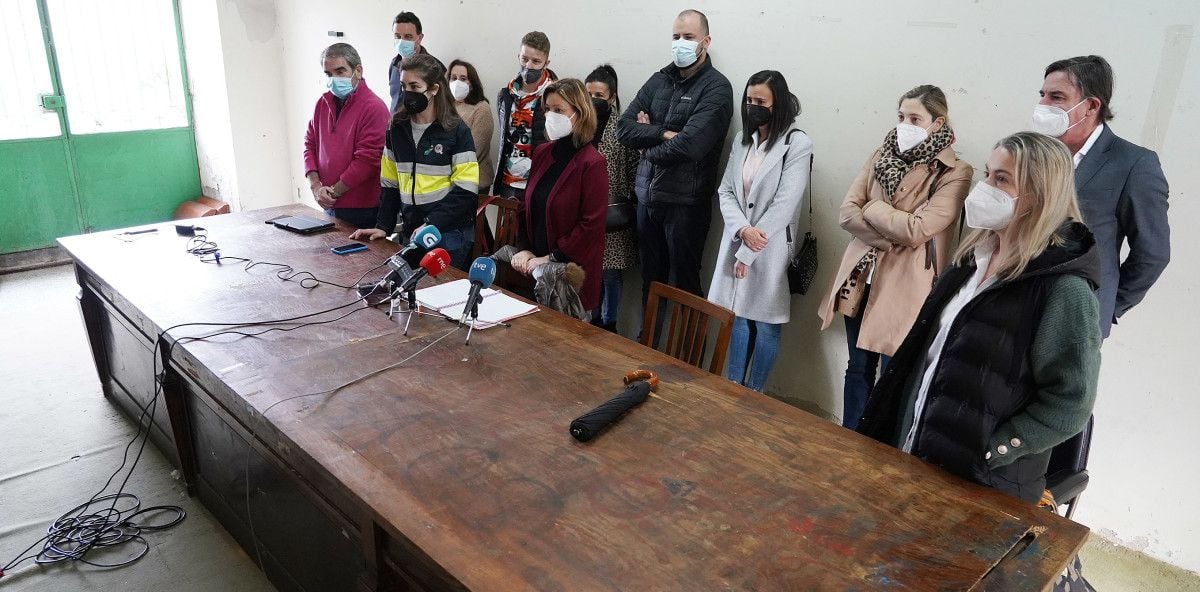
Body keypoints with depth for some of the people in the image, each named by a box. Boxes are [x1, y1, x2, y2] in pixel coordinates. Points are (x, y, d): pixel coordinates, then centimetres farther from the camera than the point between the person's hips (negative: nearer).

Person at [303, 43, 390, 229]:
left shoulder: (374, 108, -13)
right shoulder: (323, 103, 10)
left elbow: (367, 160, -18)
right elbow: (310, 143, 13)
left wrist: (333, 192, -12)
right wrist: (315, 186, -2)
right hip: (329, 206, 7)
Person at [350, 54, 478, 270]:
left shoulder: (456, 131, -6)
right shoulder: (397, 128, 9)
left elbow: (465, 191, -11)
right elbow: (390, 184, 12)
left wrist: (431, 224, -17)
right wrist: (383, 226, 2)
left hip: (449, 233, -4)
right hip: (410, 232, 4)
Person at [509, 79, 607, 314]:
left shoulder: (592, 164, -14)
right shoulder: (542, 153, 8)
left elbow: (592, 224, -17)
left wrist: (552, 258, -14)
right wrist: (524, 249, 2)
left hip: (572, 272, -6)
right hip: (535, 268, 6)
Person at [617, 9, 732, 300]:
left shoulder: (717, 87, -7)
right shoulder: (659, 80, 11)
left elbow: (689, 145, -19)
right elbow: (624, 128, 2)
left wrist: (648, 136, -2)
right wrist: (664, 134, -13)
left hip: (685, 201, -5)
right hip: (647, 197, 5)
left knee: (682, 286, 4)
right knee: (650, 281, 13)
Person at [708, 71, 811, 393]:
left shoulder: (798, 144, -9)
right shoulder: (743, 140, 10)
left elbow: (784, 204, -15)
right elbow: (725, 191, 6)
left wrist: (748, 252, -14)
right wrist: (742, 229, -14)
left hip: (771, 250, -5)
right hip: (736, 242, 5)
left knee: (765, 324, 4)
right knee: (738, 318, 11)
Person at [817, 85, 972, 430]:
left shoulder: (955, 173, -9)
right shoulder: (883, 156, 8)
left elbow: (917, 230, -18)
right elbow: (847, 211, -1)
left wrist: (872, 209, -7)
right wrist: (888, 238, -14)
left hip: (904, 287, -5)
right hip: (861, 278, 5)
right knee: (858, 369, 15)